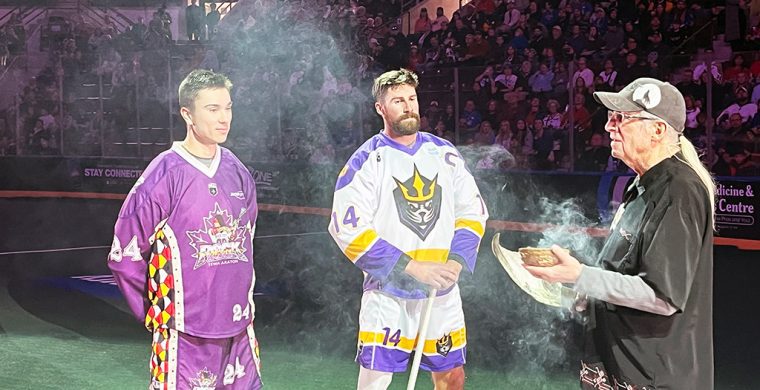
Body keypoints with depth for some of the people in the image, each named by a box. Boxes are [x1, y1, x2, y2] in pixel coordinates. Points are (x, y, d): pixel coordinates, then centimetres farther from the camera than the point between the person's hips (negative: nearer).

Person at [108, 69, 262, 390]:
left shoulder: (238, 173, 7)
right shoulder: (164, 177, -11)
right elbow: (124, 255, -6)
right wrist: (159, 313, 0)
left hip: (239, 330, 5)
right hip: (184, 335, -5)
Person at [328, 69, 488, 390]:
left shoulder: (444, 153, 6)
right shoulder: (366, 161, -8)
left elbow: (473, 211, 9)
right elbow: (348, 229, -15)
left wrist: (456, 261, -9)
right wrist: (411, 267, -18)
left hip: (444, 293, 4)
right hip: (388, 294, -4)